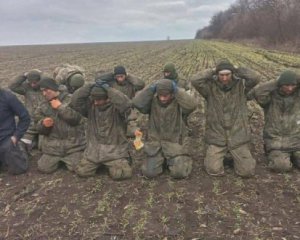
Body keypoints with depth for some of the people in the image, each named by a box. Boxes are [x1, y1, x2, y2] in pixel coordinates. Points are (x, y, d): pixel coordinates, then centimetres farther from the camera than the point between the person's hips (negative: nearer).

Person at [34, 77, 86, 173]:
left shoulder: (71, 100, -5)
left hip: (74, 144, -4)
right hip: (53, 145, 4)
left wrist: (60, 107, -16)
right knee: (44, 168, -3)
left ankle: (70, 158, 23)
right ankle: (58, 160, 28)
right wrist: (44, 124, -18)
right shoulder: (42, 107, 8)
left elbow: (75, 119, -19)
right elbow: (40, 129, 6)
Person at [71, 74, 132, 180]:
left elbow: (125, 103, -36)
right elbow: (75, 100, -16)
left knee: (118, 174, -19)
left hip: (115, 149, -4)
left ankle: (123, 162, 16)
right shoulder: (90, 105, -1)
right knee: (82, 171, -2)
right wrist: (91, 86, -19)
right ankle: (99, 163, 26)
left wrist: (107, 88, -30)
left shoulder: (116, 106, -13)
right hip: (94, 148, 4)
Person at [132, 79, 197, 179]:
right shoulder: (152, 102, -5)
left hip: (175, 144, -2)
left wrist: (177, 90, -26)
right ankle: (162, 160, 25)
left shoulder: (179, 103, -10)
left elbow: (191, 106, -31)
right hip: (156, 144, 2)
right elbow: (137, 103, -20)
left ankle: (183, 160, 23)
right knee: (149, 172, -7)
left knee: (179, 173, -13)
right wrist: (151, 88, -22)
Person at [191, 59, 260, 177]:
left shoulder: (241, 85, -3)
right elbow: (195, 81, -23)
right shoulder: (211, 87, -6)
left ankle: (236, 156, 28)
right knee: (214, 170, -11)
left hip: (238, 137, 1)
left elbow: (255, 78, -21)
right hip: (217, 138, -1)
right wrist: (212, 72, -12)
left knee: (247, 171, -4)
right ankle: (215, 156, 23)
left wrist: (236, 70, -10)